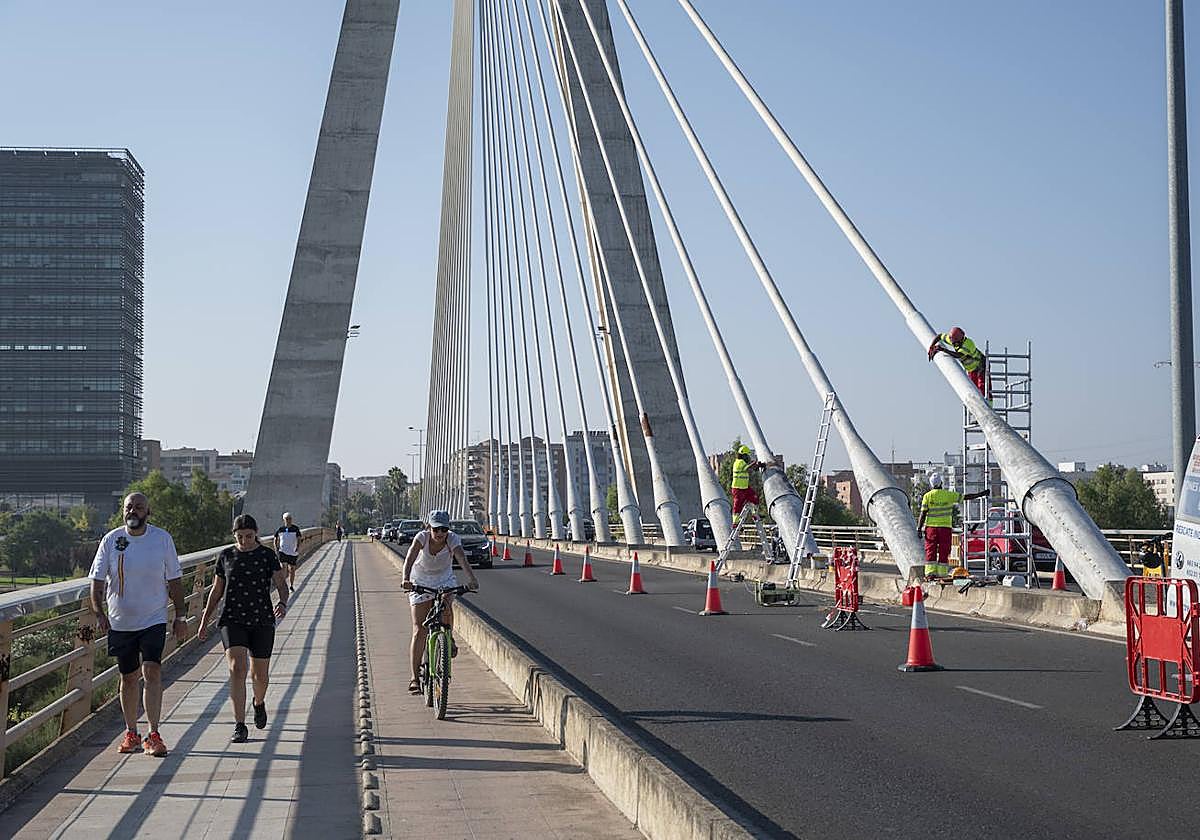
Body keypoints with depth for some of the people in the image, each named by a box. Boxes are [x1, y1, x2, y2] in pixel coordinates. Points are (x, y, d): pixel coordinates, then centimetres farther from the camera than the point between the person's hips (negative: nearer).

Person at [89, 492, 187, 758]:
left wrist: (180, 616, 3)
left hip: (154, 619, -2)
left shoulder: (162, 539, -1)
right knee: (128, 678, 10)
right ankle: (131, 733, 23)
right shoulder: (111, 540, 0)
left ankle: (153, 736, -14)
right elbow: (97, 580, 3)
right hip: (120, 622, 2)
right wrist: (98, 613, -10)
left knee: (152, 672, -15)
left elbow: (174, 580, 6)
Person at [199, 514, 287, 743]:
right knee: (237, 670, -17)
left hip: (262, 621, 0)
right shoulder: (226, 556, 5)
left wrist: (283, 603, -24)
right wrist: (205, 621, 12)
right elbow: (217, 590, 13)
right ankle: (240, 726, -14)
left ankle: (259, 703, 44)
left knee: (260, 674, 9)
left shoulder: (268, 555, 0)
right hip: (233, 620, 0)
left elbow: (281, 584, -3)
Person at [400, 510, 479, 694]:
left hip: (444, 580, 1)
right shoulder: (422, 537, -25)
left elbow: (462, 560, -39)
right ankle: (415, 677, -4)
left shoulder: (453, 540, -23)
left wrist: (471, 580, -58)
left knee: (446, 607, -32)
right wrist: (406, 580, -58)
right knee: (419, 630, -8)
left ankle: (449, 639, 0)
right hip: (421, 582, -1)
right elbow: (410, 558, -39)